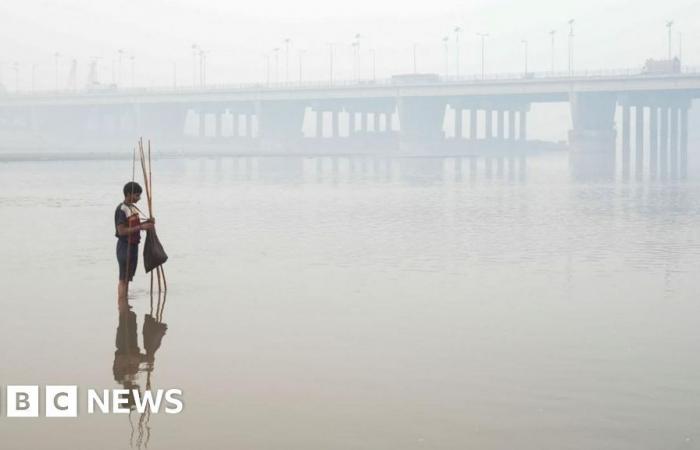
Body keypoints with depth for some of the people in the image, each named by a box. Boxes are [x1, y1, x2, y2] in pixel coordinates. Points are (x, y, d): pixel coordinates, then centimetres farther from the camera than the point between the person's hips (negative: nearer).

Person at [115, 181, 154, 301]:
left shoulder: (133, 208, 11)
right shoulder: (121, 209, -17)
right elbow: (121, 231, -22)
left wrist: (147, 222, 4)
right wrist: (141, 227, -23)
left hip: (133, 245, 9)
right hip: (125, 246, -9)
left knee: (128, 278, 14)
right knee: (123, 279, -6)